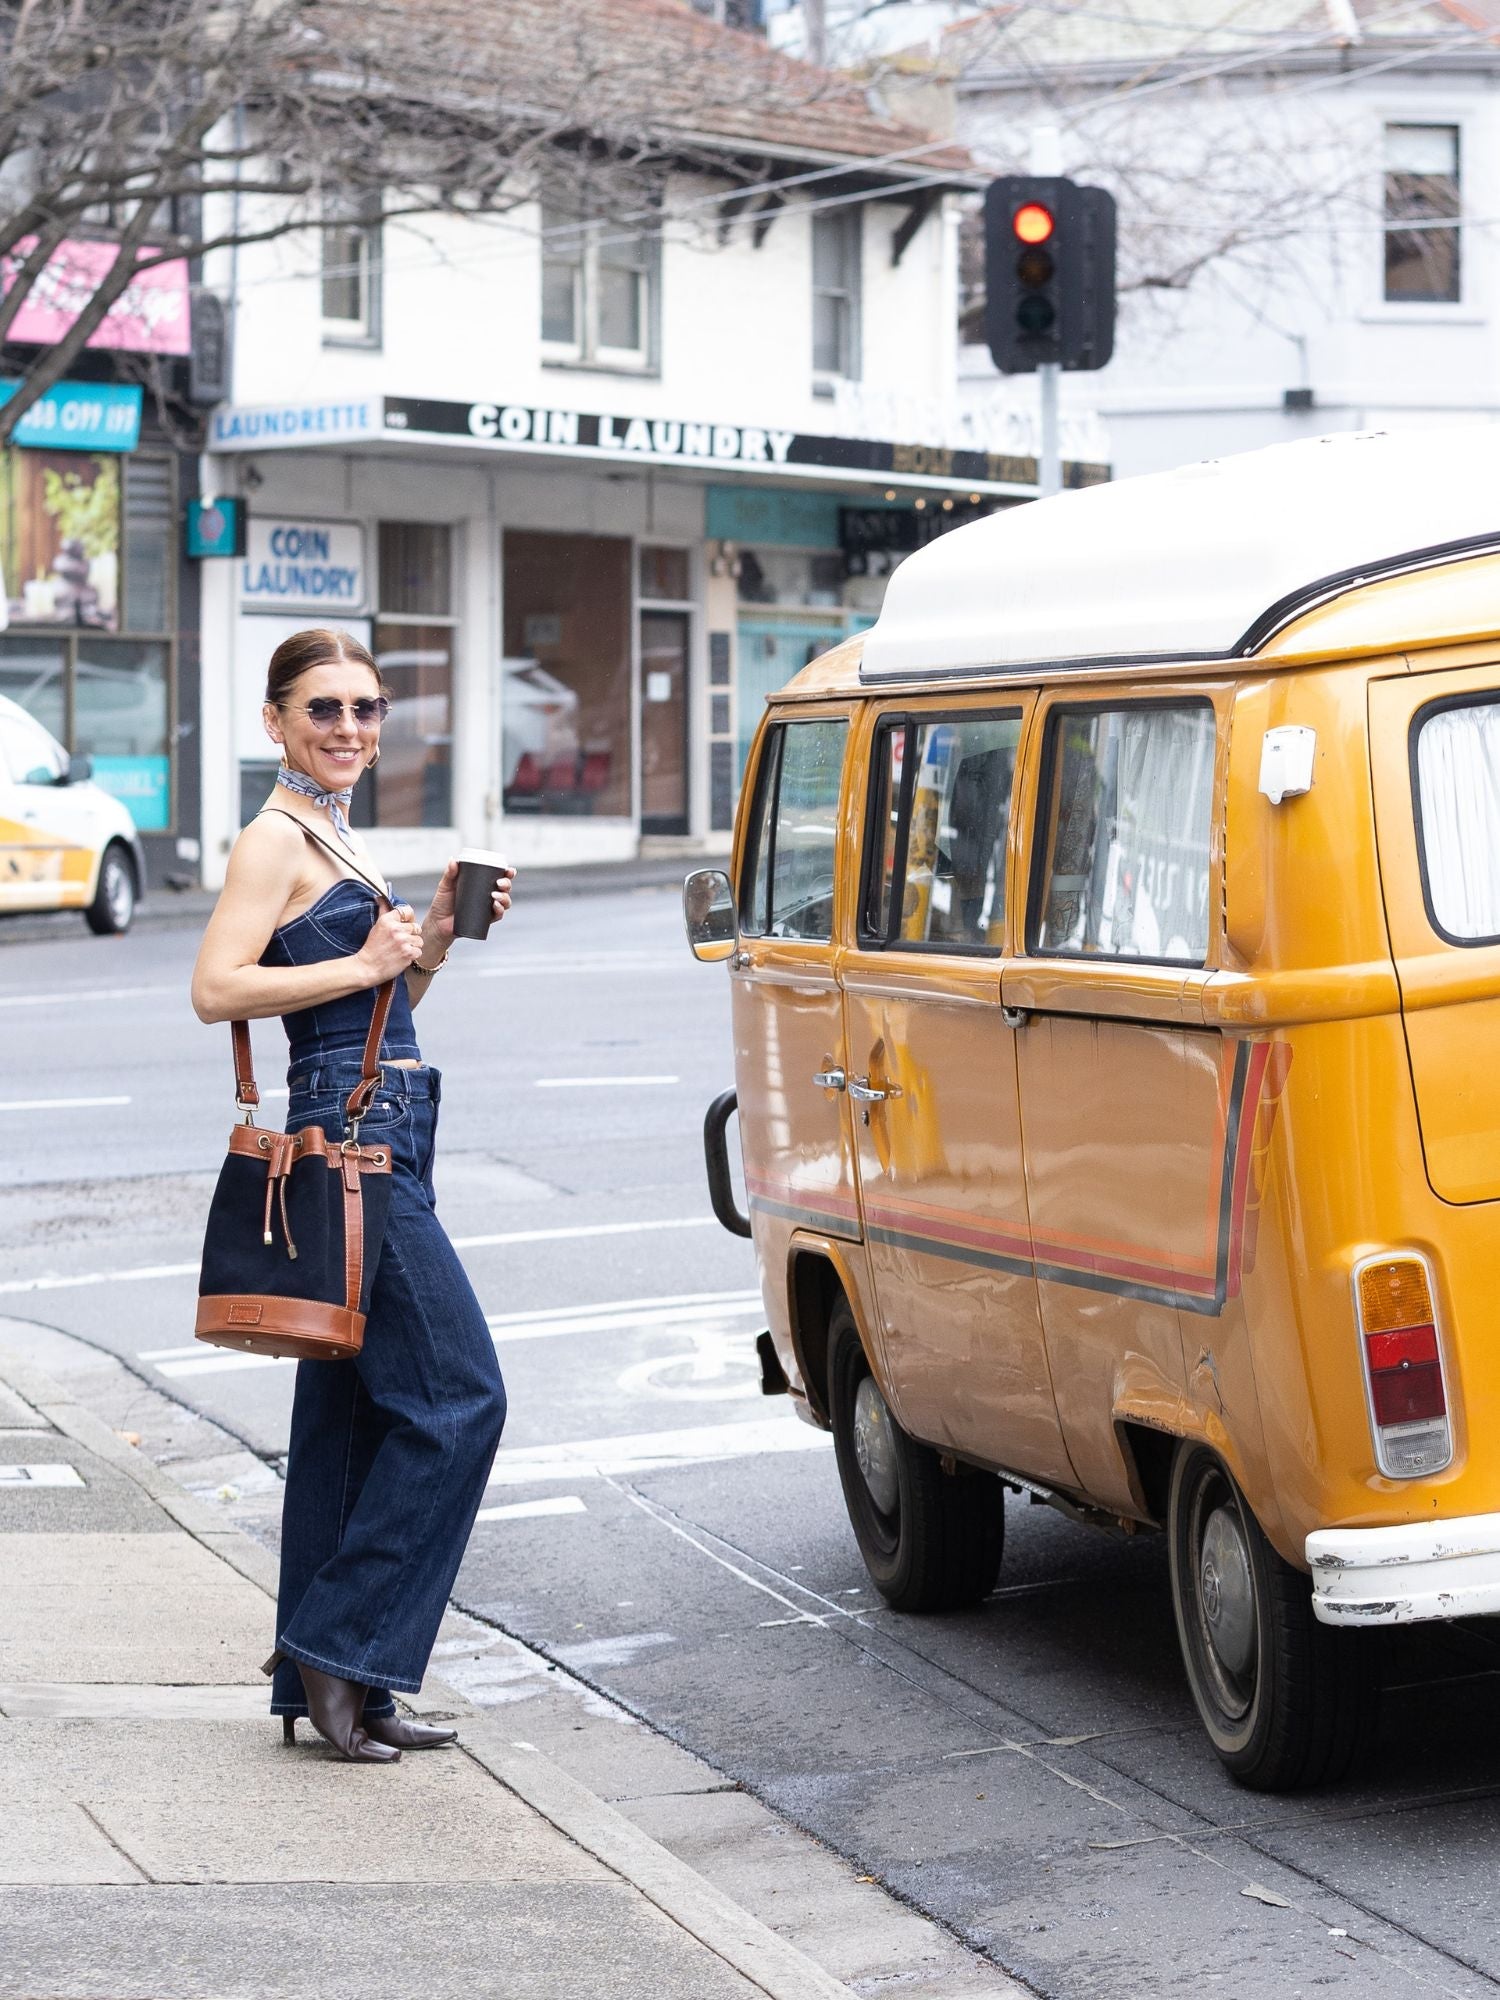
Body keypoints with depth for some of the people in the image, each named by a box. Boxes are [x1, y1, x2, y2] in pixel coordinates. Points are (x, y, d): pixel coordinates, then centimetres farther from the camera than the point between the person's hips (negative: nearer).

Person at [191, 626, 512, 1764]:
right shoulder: (277, 839, -8)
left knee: (355, 1414, 9)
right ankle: (337, 1651, -7)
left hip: (384, 1139, 10)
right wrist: (369, 963, -16)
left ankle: (323, 1686, 13)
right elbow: (218, 989, -20)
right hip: (350, 1136, -10)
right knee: (457, 1396, -11)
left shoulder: (336, 839, 20)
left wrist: (434, 938, 9)